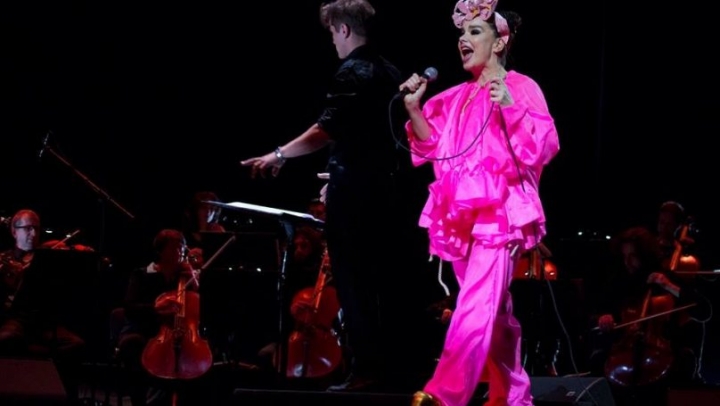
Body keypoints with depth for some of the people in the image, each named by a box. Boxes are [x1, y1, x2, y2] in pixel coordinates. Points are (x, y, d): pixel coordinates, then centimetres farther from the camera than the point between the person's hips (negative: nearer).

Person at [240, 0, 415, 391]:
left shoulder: (352, 73, -13)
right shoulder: (391, 73, 11)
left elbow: (326, 132, -22)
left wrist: (279, 155, -15)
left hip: (352, 193, -8)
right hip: (385, 189, 8)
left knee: (354, 281, -4)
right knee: (385, 278, 10)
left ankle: (366, 367, -5)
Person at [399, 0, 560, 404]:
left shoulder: (521, 88, 0)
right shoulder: (458, 96, 18)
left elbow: (541, 147, -8)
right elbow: (434, 148, 19)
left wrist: (510, 108, -21)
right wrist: (415, 109, 6)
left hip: (499, 211, -7)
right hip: (462, 212, 7)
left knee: (477, 304, -19)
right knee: (494, 309, 12)